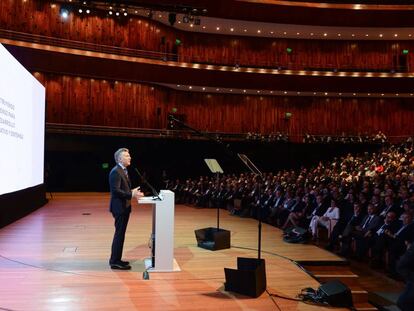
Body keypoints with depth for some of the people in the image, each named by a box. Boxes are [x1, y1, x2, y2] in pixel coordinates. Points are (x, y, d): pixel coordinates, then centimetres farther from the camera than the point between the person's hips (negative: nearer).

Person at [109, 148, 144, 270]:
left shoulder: (123, 171, 15)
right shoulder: (115, 171, -17)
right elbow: (116, 190, -24)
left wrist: (133, 192, 8)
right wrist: (131, 194, -25)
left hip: (124, 206, 10)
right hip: (119, 207, -10)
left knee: (120, 233, 15)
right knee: (119, 234, -4)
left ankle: (115, 259, 25)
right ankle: (115, 261, 4)